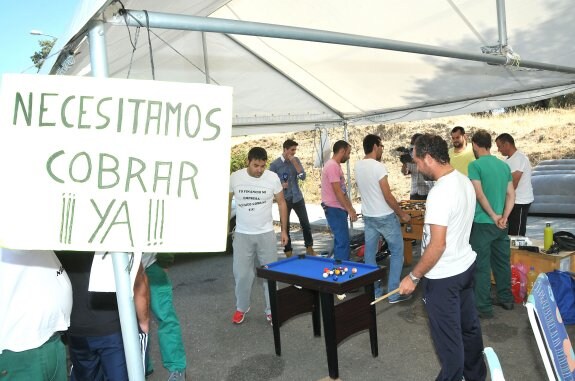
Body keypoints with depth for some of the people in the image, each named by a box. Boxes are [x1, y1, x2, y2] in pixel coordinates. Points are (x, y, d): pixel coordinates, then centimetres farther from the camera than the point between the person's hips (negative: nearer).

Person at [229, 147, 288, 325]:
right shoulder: (235, 177, -7)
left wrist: (284, 230, 1)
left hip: (266, 234, 0)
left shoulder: (272, 178, -8)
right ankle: (241, 308, 28)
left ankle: (272, 310, 21)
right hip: (242, 235, 0)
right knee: (242, 274, 6)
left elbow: (282, 203, 3)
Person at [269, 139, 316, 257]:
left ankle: (309, 248, 24)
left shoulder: (296, 160, 3)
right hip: (284, 200, -3)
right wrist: (280, 185, -20)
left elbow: (303, 177, -7)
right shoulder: (275, 164, -7)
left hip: (298, 198, 3)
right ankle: (288, 251, 17)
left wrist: (294, 162, -14)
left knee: (306, 224, 8)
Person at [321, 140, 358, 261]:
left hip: (338, 209, 10)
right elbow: (337, 191, -20)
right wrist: (349, 210, -17)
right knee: (343, 241, -8)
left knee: (340, 240, 15)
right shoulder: (332, 166, -17)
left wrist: (350, 207, 17)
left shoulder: (336, 165, 15)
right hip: (334, 209, -10)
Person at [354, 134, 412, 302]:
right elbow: (388, 196, -19)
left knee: (369, 253, 12)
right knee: (397, 252, 7)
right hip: (385, 216, -7)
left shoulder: (357, 165, 2)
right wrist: (402, 214, -8)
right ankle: (394, 293, 11)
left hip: (368, 216, 7)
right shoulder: (378, 167, -19)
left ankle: (374, 291, 23)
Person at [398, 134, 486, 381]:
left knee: (448, 337, 8)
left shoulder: (440, 192, -27)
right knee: (469, 326, 24)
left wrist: (413, 276, -18)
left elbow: (437, 245, -27)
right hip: (466, 265, 10)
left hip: (443, 277, -10)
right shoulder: (464, 181, 2)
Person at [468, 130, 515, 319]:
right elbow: (511, 195, 6)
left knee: (482, 266, 2)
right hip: (500, 225, 7)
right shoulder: (504, 165, 8)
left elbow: (480, 194, -19)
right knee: (502, 262, 19)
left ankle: (484, 308, 9)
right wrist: (504, 218, -2)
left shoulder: (475, 165, -12)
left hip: (483, 223, -7)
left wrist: (494, 216, -12)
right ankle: (506, 299, 33)